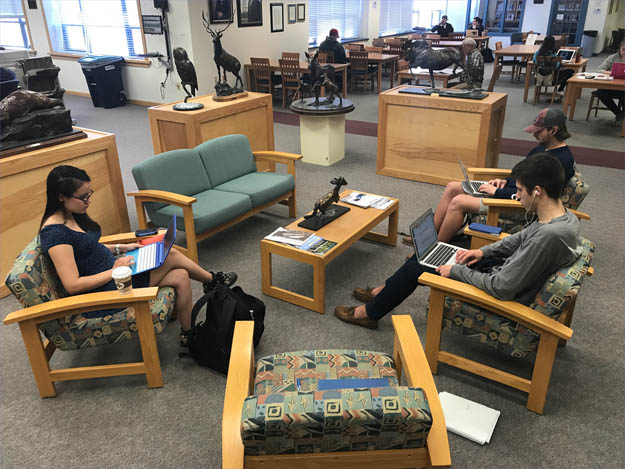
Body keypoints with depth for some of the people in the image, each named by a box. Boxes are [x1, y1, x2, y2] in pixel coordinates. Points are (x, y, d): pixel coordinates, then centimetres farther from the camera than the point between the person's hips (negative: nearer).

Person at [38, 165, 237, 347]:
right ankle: (212, 280, 17)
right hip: (103, 294, -10)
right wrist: (114, 271, -21)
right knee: (172, 256, -7)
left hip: (111, 272, 10)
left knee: (181, 277, -2)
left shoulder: (72, 216, 5)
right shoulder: (55, 232, -24)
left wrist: (120, 248, 9)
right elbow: (72, 285, -25)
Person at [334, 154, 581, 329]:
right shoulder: (563, 215, -4)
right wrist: (484, 251, 3)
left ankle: (369, 313, 21)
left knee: (414, 269, -1)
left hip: (504, 298, -9)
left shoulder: (549, 235, -34)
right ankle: (384, 292, 33)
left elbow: (502, 288, -32)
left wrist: (457, 271, -20)